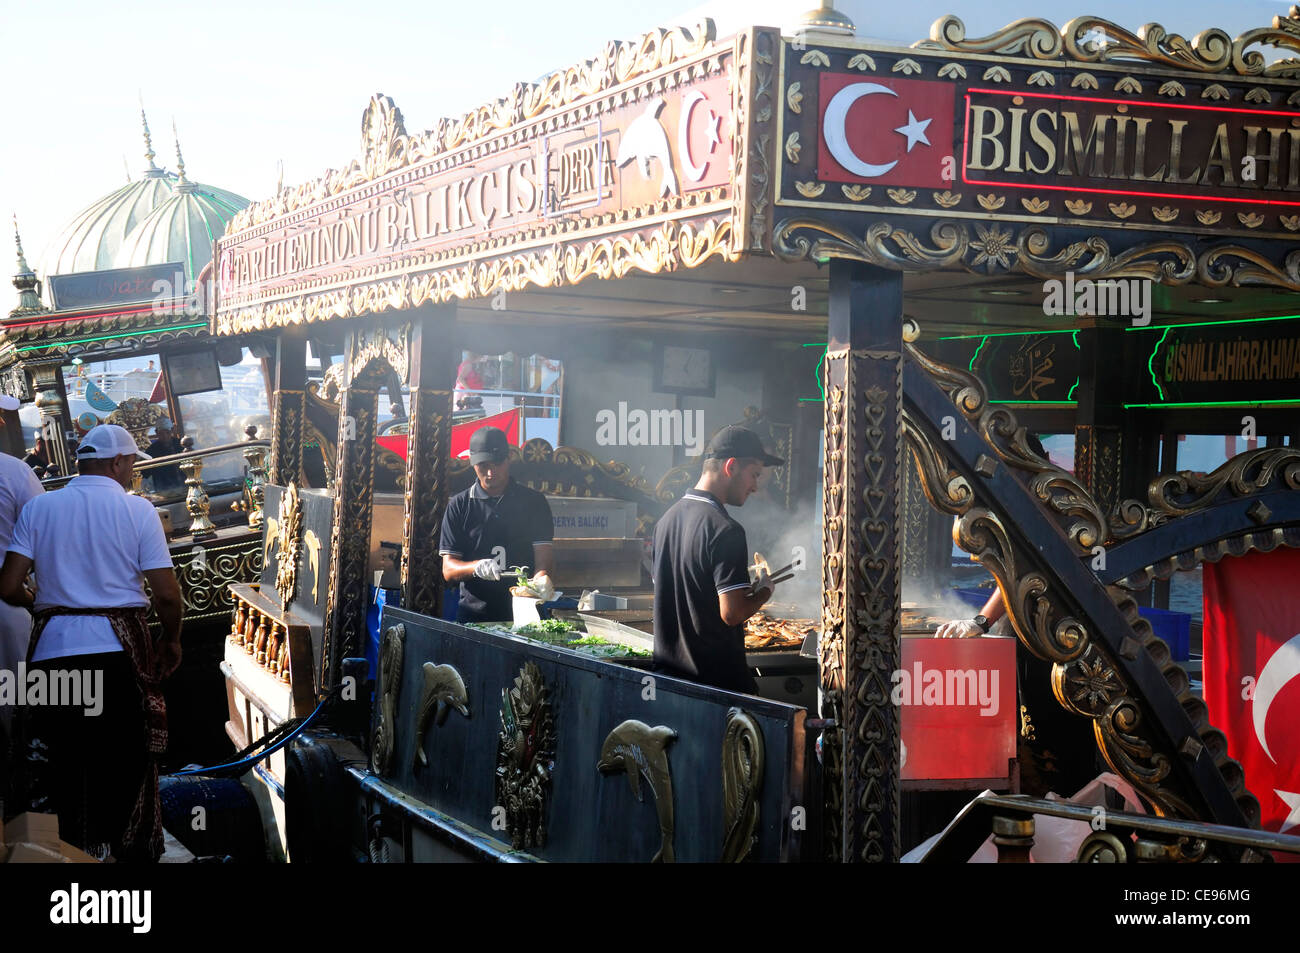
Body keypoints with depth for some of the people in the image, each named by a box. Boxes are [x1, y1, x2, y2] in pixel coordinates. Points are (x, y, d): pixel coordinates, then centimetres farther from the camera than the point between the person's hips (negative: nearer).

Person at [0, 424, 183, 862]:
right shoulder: (137, 509, -1)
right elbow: (167, 593, -6)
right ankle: (133, 849, 14)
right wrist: (171, 641, 11)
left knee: (56, 766, 10)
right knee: (127, 763, 9)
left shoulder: (38, 508, 6)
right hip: (118, 650, -2)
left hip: (52, 648, 2)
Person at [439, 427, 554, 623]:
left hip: (524, 613, 0)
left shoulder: (534, 502, 11)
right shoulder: (458, 506, 10)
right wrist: (476, 567, -16)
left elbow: (543, 557, 3)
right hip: (474, 615, 0)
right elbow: (448, 570, 6)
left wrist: (541, 577, -21)